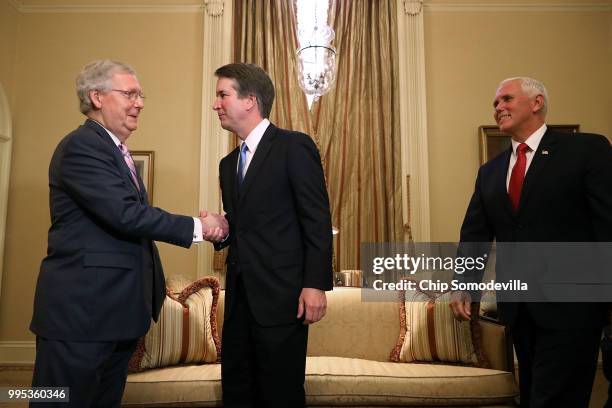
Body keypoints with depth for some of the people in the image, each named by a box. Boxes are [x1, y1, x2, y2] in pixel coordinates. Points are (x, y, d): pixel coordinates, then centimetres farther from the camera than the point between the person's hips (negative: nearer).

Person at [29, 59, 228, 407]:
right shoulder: (81, 146, -14)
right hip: (80, 310, -9)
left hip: (118, 310, 10)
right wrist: (196, 227, -16)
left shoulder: (117, 151, 17)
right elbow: (126, 214, -24)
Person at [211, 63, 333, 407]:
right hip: (240, 297, 7)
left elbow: (318, 221, -11)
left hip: (281, 295, -7)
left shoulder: (294, 146, -7)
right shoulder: (229, 164, 17)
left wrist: (316, 284, -17)